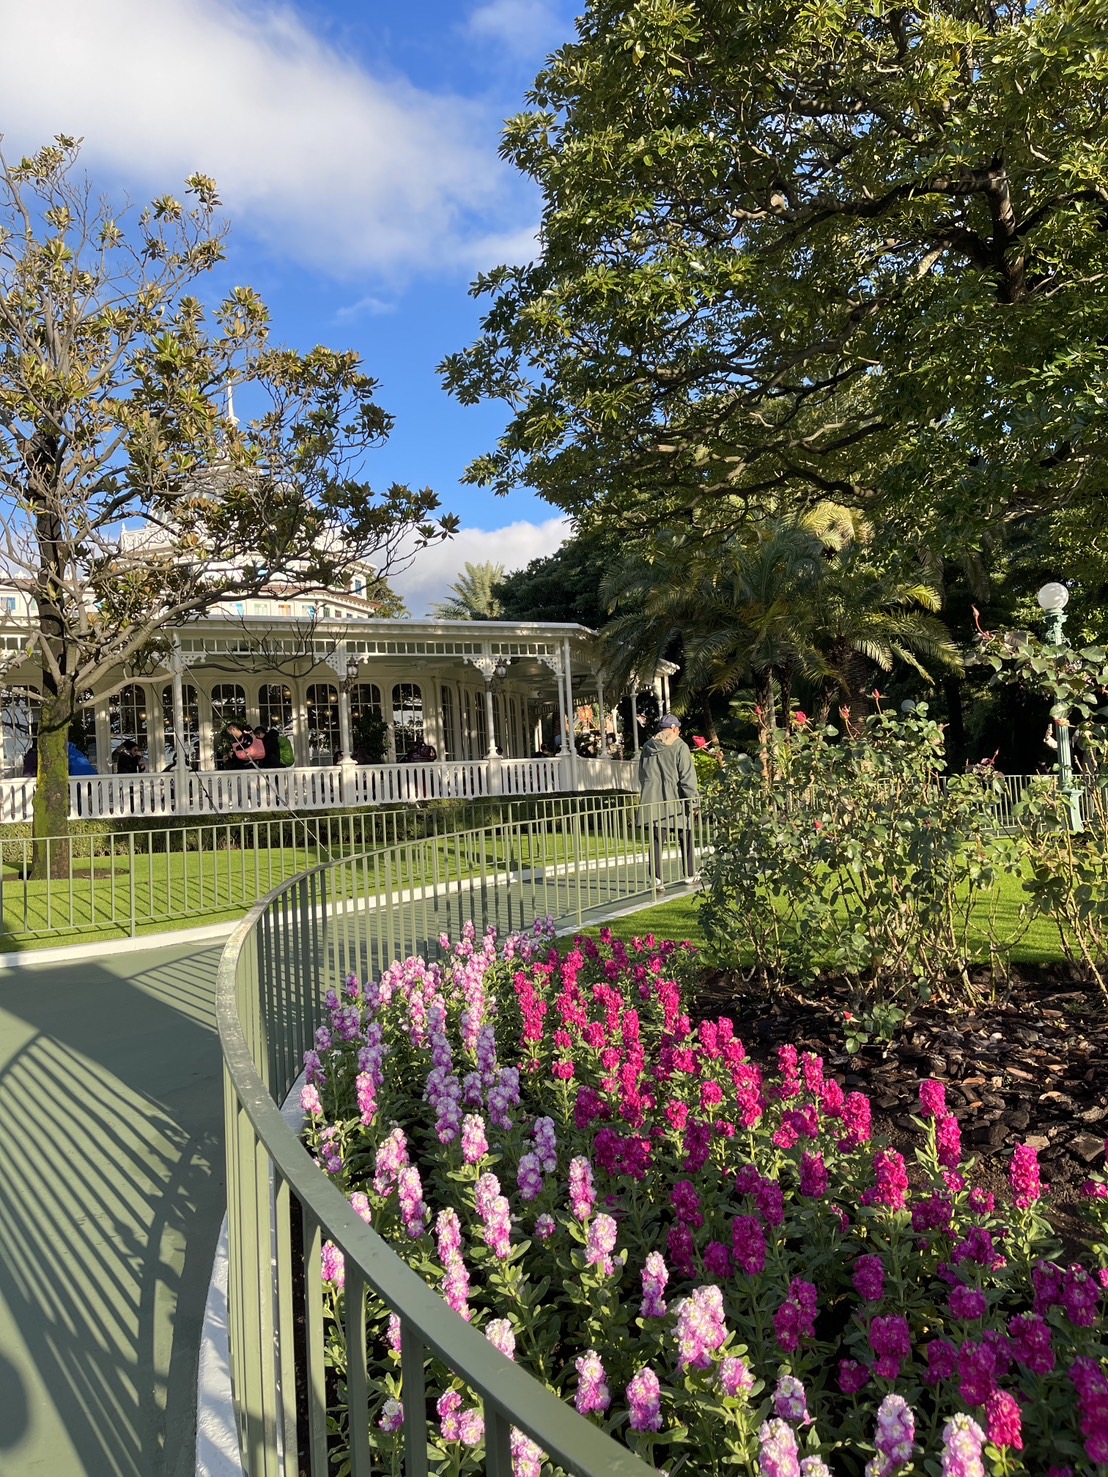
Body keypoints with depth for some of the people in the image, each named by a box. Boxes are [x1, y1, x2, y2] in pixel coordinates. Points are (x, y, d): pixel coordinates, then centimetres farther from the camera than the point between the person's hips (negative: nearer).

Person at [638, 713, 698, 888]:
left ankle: (656, 878, -1)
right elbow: (687, 776, -9)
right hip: (674, 801, -4)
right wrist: (692, 799, -7)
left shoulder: (647, 747, 10)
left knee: (656, 840, 3)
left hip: (652, 801, 4)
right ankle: (689, 874, 19)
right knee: (685, 838, 11)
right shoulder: (679, 747, -5)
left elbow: (642, 775, 18)